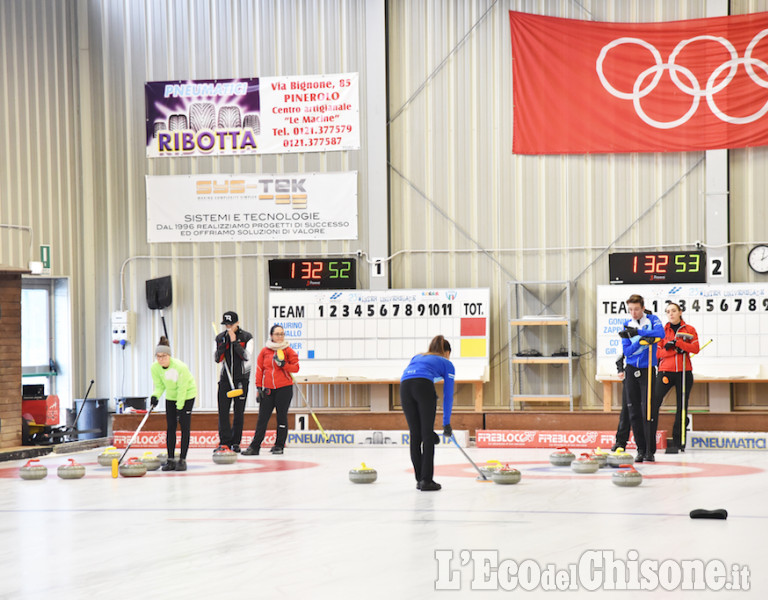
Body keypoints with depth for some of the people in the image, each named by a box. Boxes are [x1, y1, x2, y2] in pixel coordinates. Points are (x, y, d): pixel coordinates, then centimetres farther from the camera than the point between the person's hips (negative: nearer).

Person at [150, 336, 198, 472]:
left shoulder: (180, 367, -32)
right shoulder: (155, 368, -17)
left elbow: (182, 389, -24)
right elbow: (159, 386, -5)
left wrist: (180, 408, -20)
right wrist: (155, 396, -25)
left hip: (187, 395, -5)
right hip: (171, 397, 5)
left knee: (185, 427, -8)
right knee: (170, 427, 0)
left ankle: (182, 460, -5)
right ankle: (170, 460, 3)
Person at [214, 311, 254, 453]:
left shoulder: (246, 337, -3)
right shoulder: (220, 337, 6)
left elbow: (247, 356, -14)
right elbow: (217, 359, 2)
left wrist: (234, 342, -17)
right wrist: (223, 344, -13)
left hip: (241, 378, -2)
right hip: (225, 377, 2)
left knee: (239, 411, 2)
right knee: (223, 410, -6)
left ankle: (235, 442, 9)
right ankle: (224, 442, -5)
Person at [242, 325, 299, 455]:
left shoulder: (288, 351, 1)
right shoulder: (264, 351, 5)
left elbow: (295, 368, -2)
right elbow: (259, 370, 8)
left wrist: (283, 364, -18)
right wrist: (259, 387, 3)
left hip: (284, 388, -1)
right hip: (267, 389, 1)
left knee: (282, 417, 4)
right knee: (262, 418, -1)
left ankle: (279, 446, 14)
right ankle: (254, 447, 0)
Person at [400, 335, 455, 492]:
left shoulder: (417, 357, 37)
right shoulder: (447, 364, 25)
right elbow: (448, 396, 18)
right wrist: (446, 423, 22)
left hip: (404, 386, 4)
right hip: (424, 386, -4)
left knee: (415, 434, 12)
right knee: (428, 435, 1)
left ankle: (419, 479, 16)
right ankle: (426, 480, -4)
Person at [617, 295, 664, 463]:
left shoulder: (652, 319, -3)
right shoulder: (627, 325, 6)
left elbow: (660, 333, -25)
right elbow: (627, 351, -2)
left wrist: (636, 332, -28)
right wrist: (641, 341, -19)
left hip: (647, 370, -4)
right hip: (631, 370, 4)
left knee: (647, 410, -9)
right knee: (633, 411, 2)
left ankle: (650, 450, -5)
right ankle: (640, 449, 9)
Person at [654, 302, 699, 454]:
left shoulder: (689, 329, 6)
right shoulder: (662, 330, 8)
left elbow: (695, 348, -6)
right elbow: (658, 353, 1)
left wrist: (677, 342, -16)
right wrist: (674, 350, -14)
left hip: (684, 372, 1)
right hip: (666, 371, 0)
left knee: (682, 407, 4)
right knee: (654, 402, -15)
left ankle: (678, 442, 13)